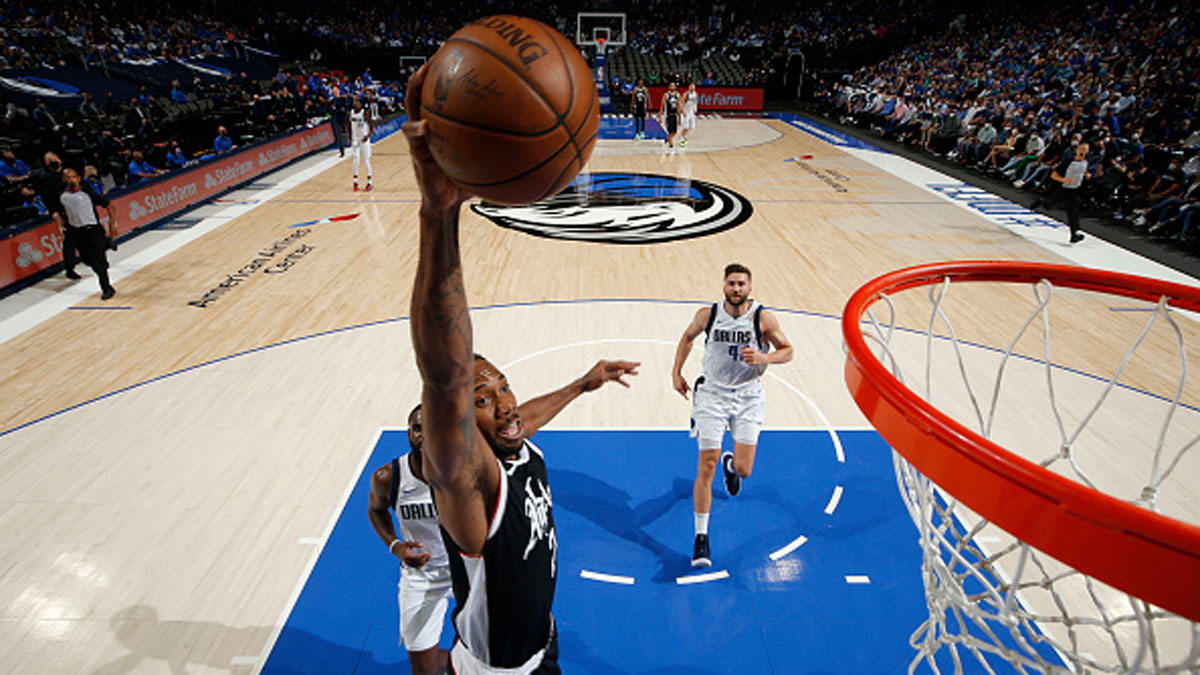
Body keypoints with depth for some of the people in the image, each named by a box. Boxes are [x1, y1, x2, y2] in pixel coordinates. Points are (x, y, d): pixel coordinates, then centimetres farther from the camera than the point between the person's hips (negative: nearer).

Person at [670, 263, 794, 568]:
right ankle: (701, 537, 6)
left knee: (743, 470, -2)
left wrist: (764, 357, -21)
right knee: (706, 467, -5)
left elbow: (787, 350, -1)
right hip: (712, 394, 0)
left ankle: (731, 464, 39)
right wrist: (676, 372, 6)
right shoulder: (708, 315, -7)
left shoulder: (763, 319, -11)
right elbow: (688, 337, 12)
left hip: (748, 397, 0)